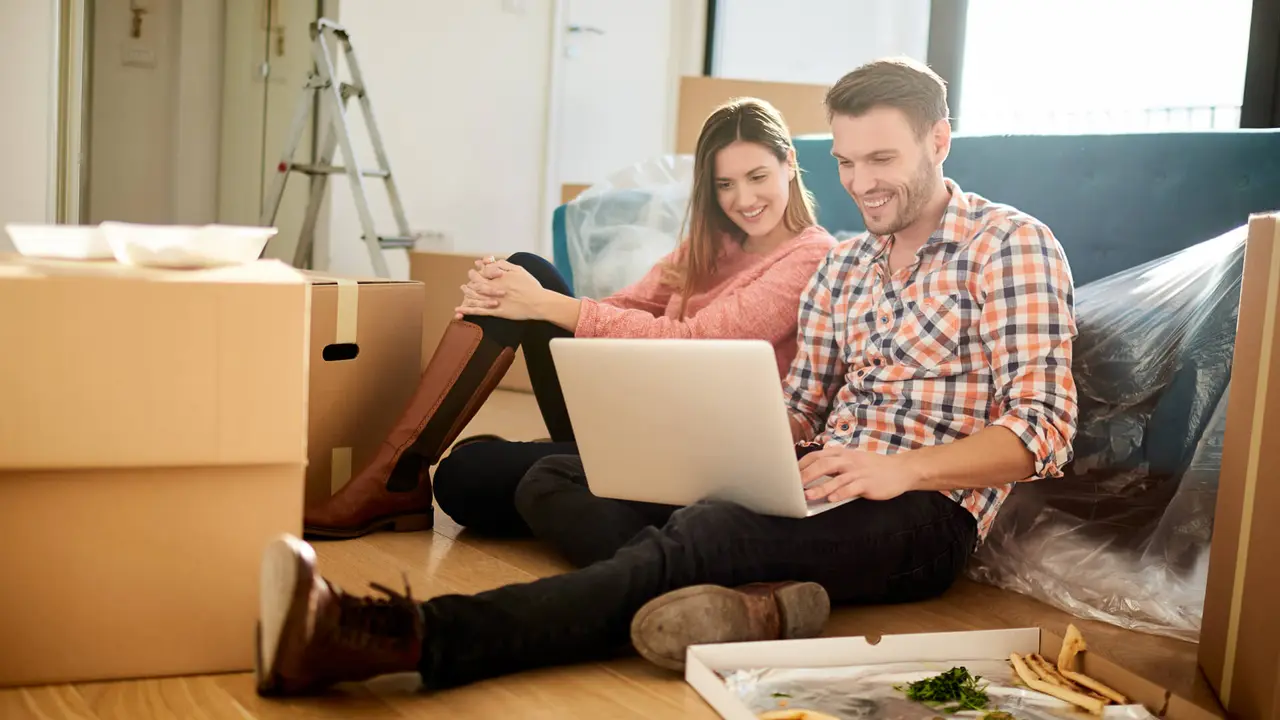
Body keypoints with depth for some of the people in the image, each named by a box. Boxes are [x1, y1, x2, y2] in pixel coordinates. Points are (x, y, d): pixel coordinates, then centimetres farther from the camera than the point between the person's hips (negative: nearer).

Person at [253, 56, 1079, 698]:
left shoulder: (1012, 245, -2)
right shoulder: (843, 265, 19)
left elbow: (1042, 432, -10)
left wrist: (901, 468, -25)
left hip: (926, 509, -7)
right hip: (820, 483, 8)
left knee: (695, 537, -38)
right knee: (555, 478, -12)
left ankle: (411, 637, -53)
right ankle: (744, 598, -36)